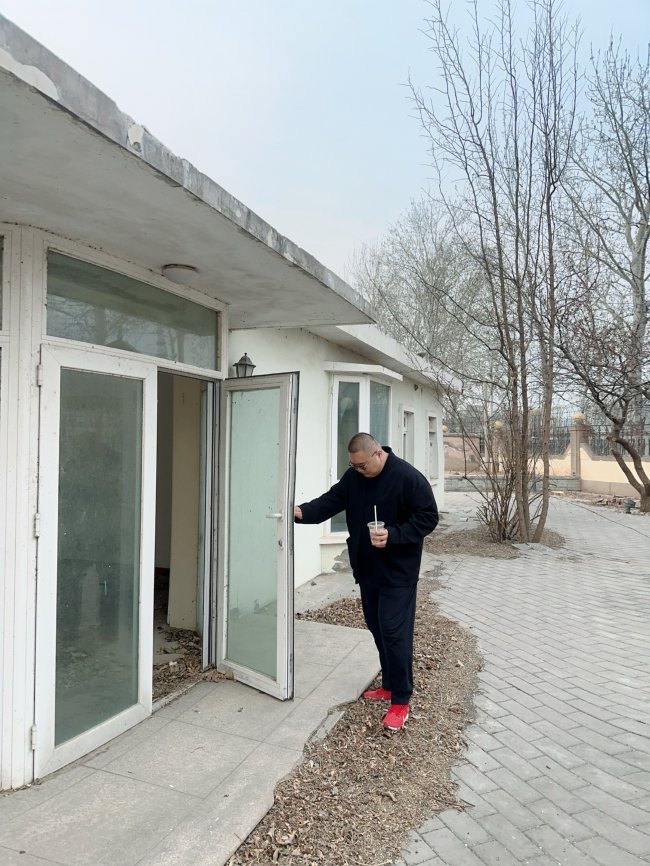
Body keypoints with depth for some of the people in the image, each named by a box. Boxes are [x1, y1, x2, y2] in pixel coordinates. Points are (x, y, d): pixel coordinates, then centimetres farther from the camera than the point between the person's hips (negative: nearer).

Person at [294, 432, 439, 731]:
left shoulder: (409, 478, -18)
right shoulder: (353, 476, 2)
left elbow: (428, 517, -15)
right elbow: (332, 500, 1)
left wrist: (393, 535, -26)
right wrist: (304, 511, -17)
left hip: (398, 572, -7)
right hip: (367, 570, 7)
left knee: (395, 633, -5)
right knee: (377, 629, 16)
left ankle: (401, 700, 9)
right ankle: (390, 685, 32)